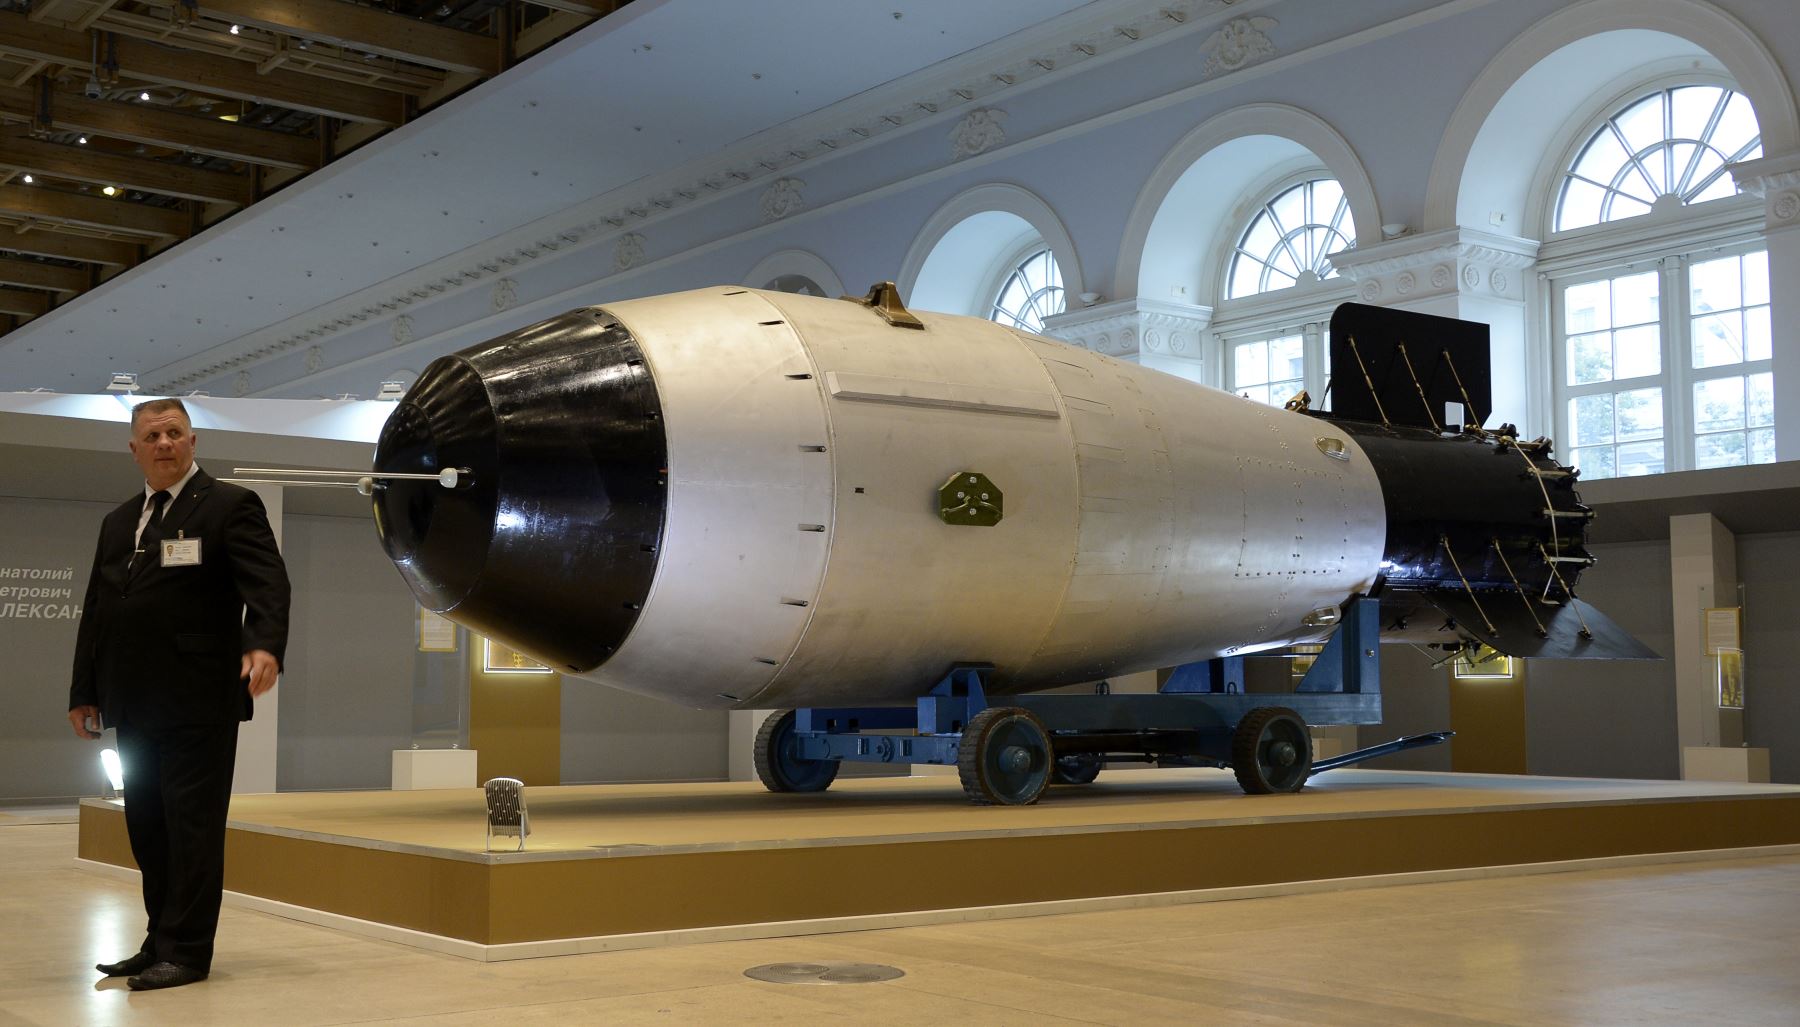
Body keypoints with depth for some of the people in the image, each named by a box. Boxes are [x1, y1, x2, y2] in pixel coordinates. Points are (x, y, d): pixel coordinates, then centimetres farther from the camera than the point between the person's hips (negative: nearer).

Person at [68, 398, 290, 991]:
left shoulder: (230, 506, -3)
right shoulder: (118, 523, 18)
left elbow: (266, 584, -14)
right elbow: (96, 609, 20)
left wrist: (265, 644, -32)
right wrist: (84, 692, 16)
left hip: (198, 704, -7)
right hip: (135, 707, 7)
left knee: (192, 830, -3)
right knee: (149, 831, 12)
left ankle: (186, 953, 2)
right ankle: (161, 944, 21)